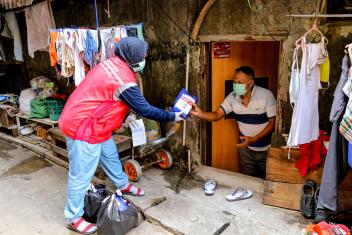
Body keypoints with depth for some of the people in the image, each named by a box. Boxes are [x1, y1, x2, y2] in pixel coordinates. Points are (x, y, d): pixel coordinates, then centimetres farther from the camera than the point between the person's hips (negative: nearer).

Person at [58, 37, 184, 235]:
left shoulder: (113, 64, 3)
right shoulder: (123, 81, -26)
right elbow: (145, 110, -19)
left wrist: (125, 116, 18)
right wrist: (172, 116, -7)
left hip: (94, 125, 10)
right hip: (83, 127, -10)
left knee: (110, 156, 25)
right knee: (82, 175, 3)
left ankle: (123, 185, 47)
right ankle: (75, 219, 19)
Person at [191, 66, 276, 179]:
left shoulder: (266, 95, -22)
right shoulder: (232, 97, -11)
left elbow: (273, 122, -17)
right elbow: (217, 115, -15)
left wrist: (253, 139, -25)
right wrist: (200, 114, -35)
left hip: (266, 149, -3)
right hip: (246, 148, 3)